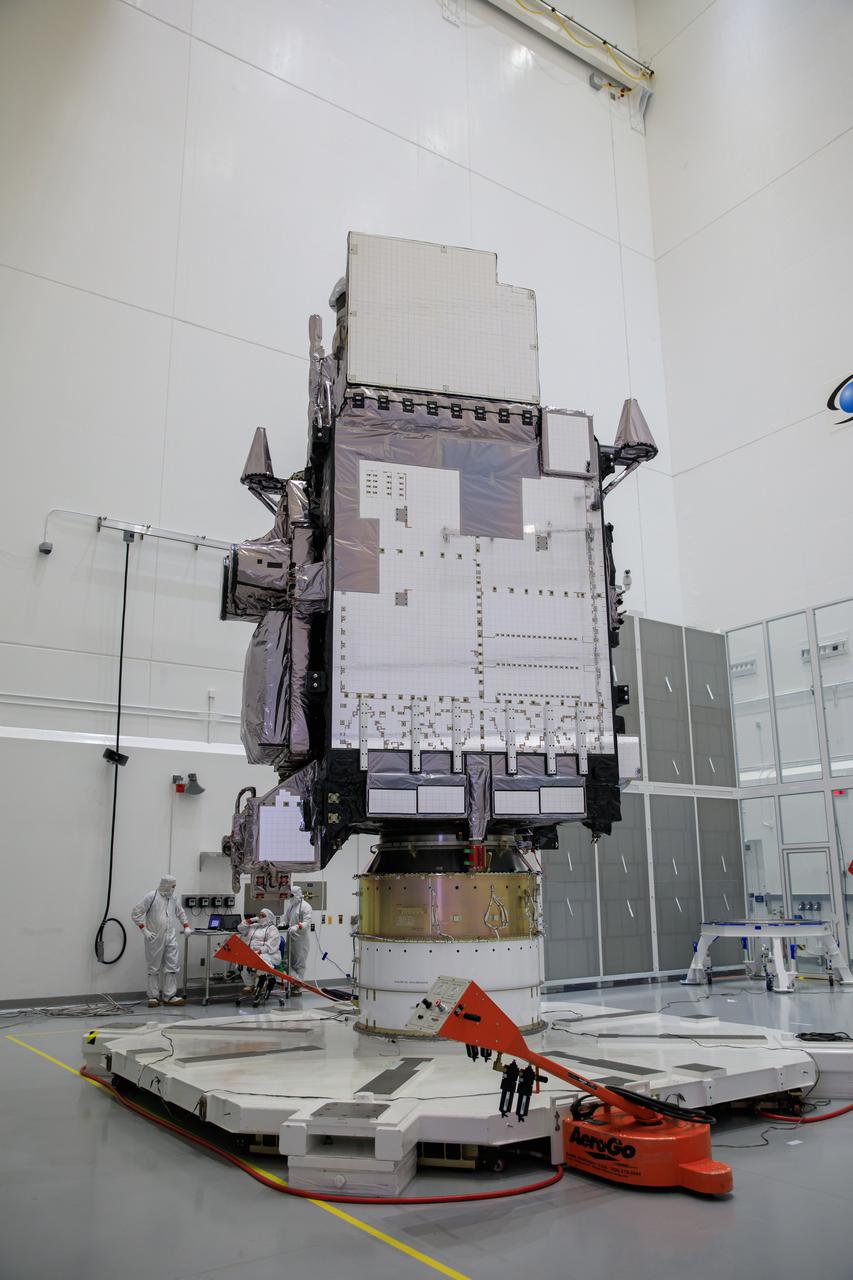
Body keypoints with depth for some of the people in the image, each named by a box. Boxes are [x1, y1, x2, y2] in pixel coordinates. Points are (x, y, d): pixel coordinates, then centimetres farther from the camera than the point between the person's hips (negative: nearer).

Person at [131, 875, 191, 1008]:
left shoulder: (173, 898, 11)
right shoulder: (151, 896, -8)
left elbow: (180, 913, 26)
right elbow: (135, 914, -9)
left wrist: (186, 926, 15)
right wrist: (144, 930, -12)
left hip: (171, 938, 5)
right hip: (155, 939, -5)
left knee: (173, 967, 0)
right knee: (154, 969, 4)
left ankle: (169, 996, 5)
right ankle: (153, 997, 13)